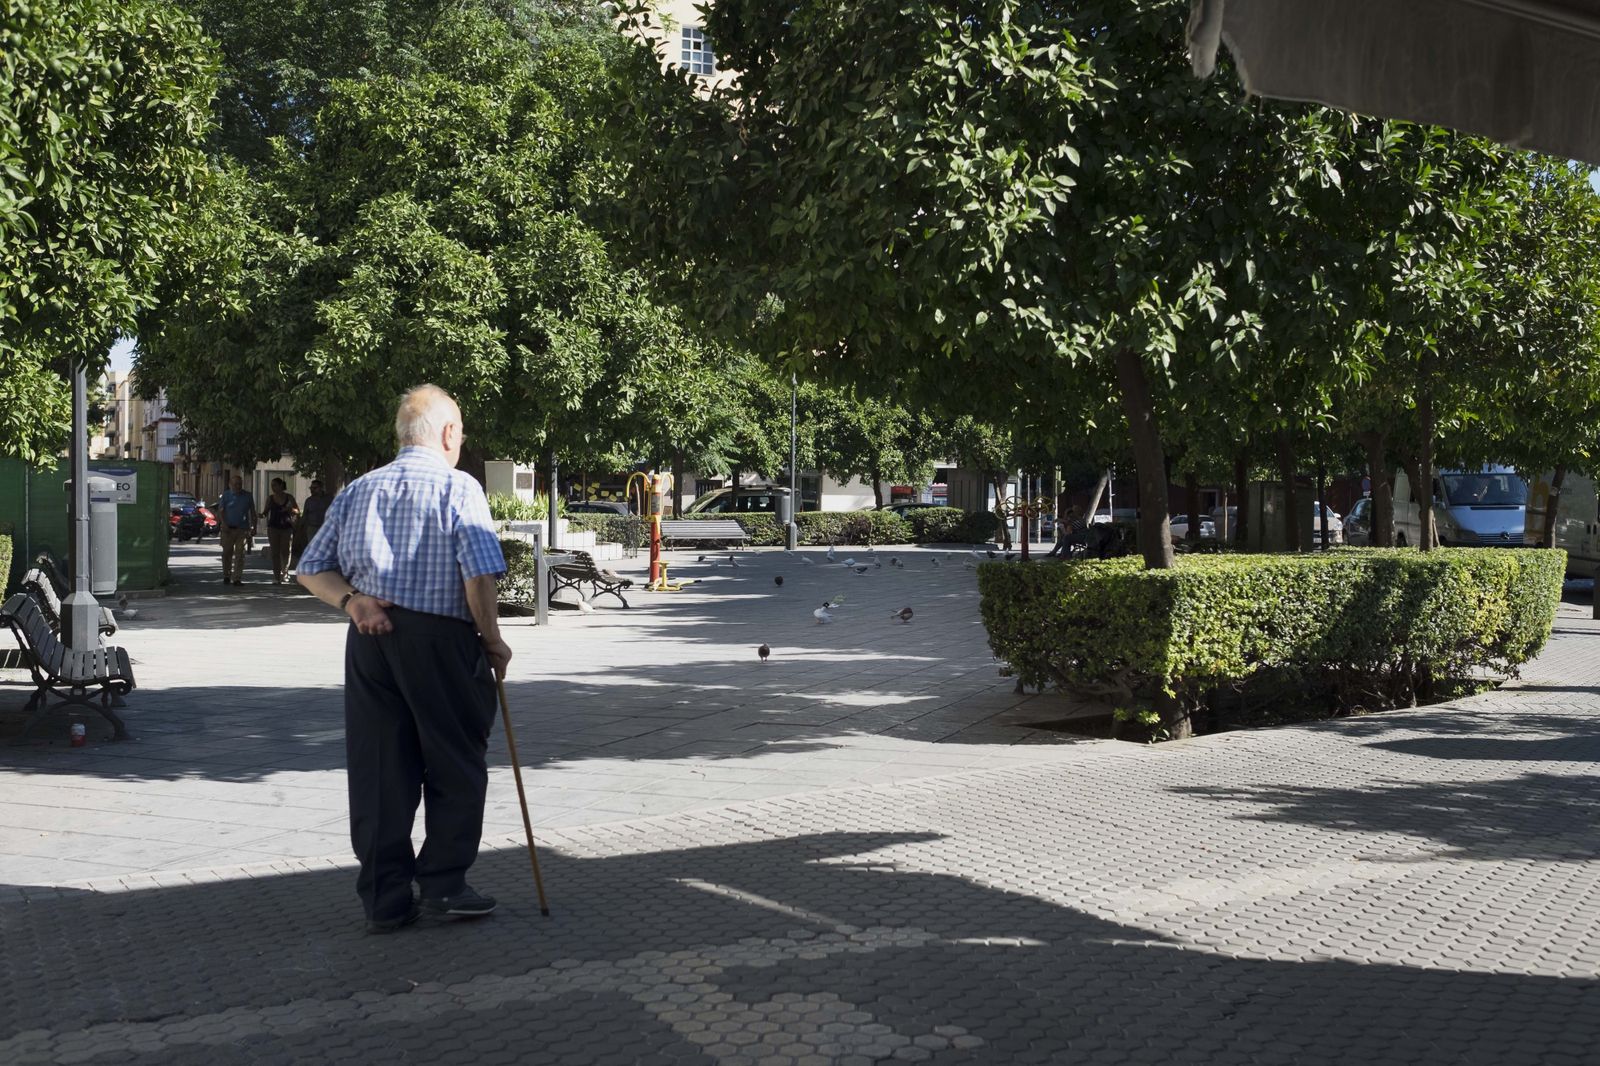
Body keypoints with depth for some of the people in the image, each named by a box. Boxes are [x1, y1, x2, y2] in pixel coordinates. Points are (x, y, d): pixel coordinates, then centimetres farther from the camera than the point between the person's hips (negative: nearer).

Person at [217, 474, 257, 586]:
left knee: (239, 555, -4)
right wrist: (223, 524, -12)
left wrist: (253, 526, 7)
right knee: (227, 553, 5)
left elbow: (252, 513, 13)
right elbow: (221, 511, 2)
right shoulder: (226, 495, 5)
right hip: (228, 529, 0)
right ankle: (226, 576, 19)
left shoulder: (248, 496, 8)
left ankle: (237, 578, -5)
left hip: (242, 529, 0)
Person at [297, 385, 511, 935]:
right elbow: (480, 574, -13)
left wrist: (352, 599, -1)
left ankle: (384, 899, 13)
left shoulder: (358, 490, 14)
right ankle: (442, 883, 11)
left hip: (370, 641, 5)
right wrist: (491, 639, -3)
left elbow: (312, 569, 11)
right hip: (440, 639, -5)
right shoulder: (459, 488, -3)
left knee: (377, 771, 8)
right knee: (456, 766, 9)